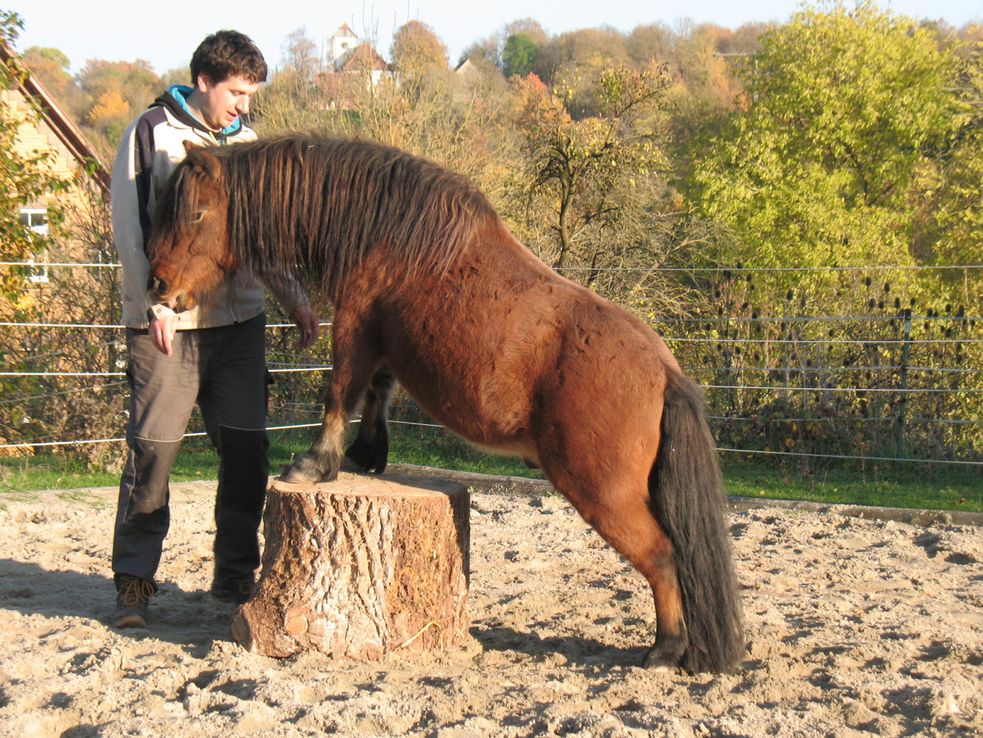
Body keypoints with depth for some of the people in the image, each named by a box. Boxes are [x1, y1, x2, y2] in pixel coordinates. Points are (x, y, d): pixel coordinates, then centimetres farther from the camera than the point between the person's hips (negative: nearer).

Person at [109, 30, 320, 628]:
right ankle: (134, 581, 7)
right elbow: (130, 226, -4)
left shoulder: (247, 142, 13)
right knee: (153, 447, -4)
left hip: (240, 319, 5)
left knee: (248, 452, 4)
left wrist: (295, 298, 8)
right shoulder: (153, 132, 0)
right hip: (167, 323, -5)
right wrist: (156, 302, -13)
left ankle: (237, 576, 17)